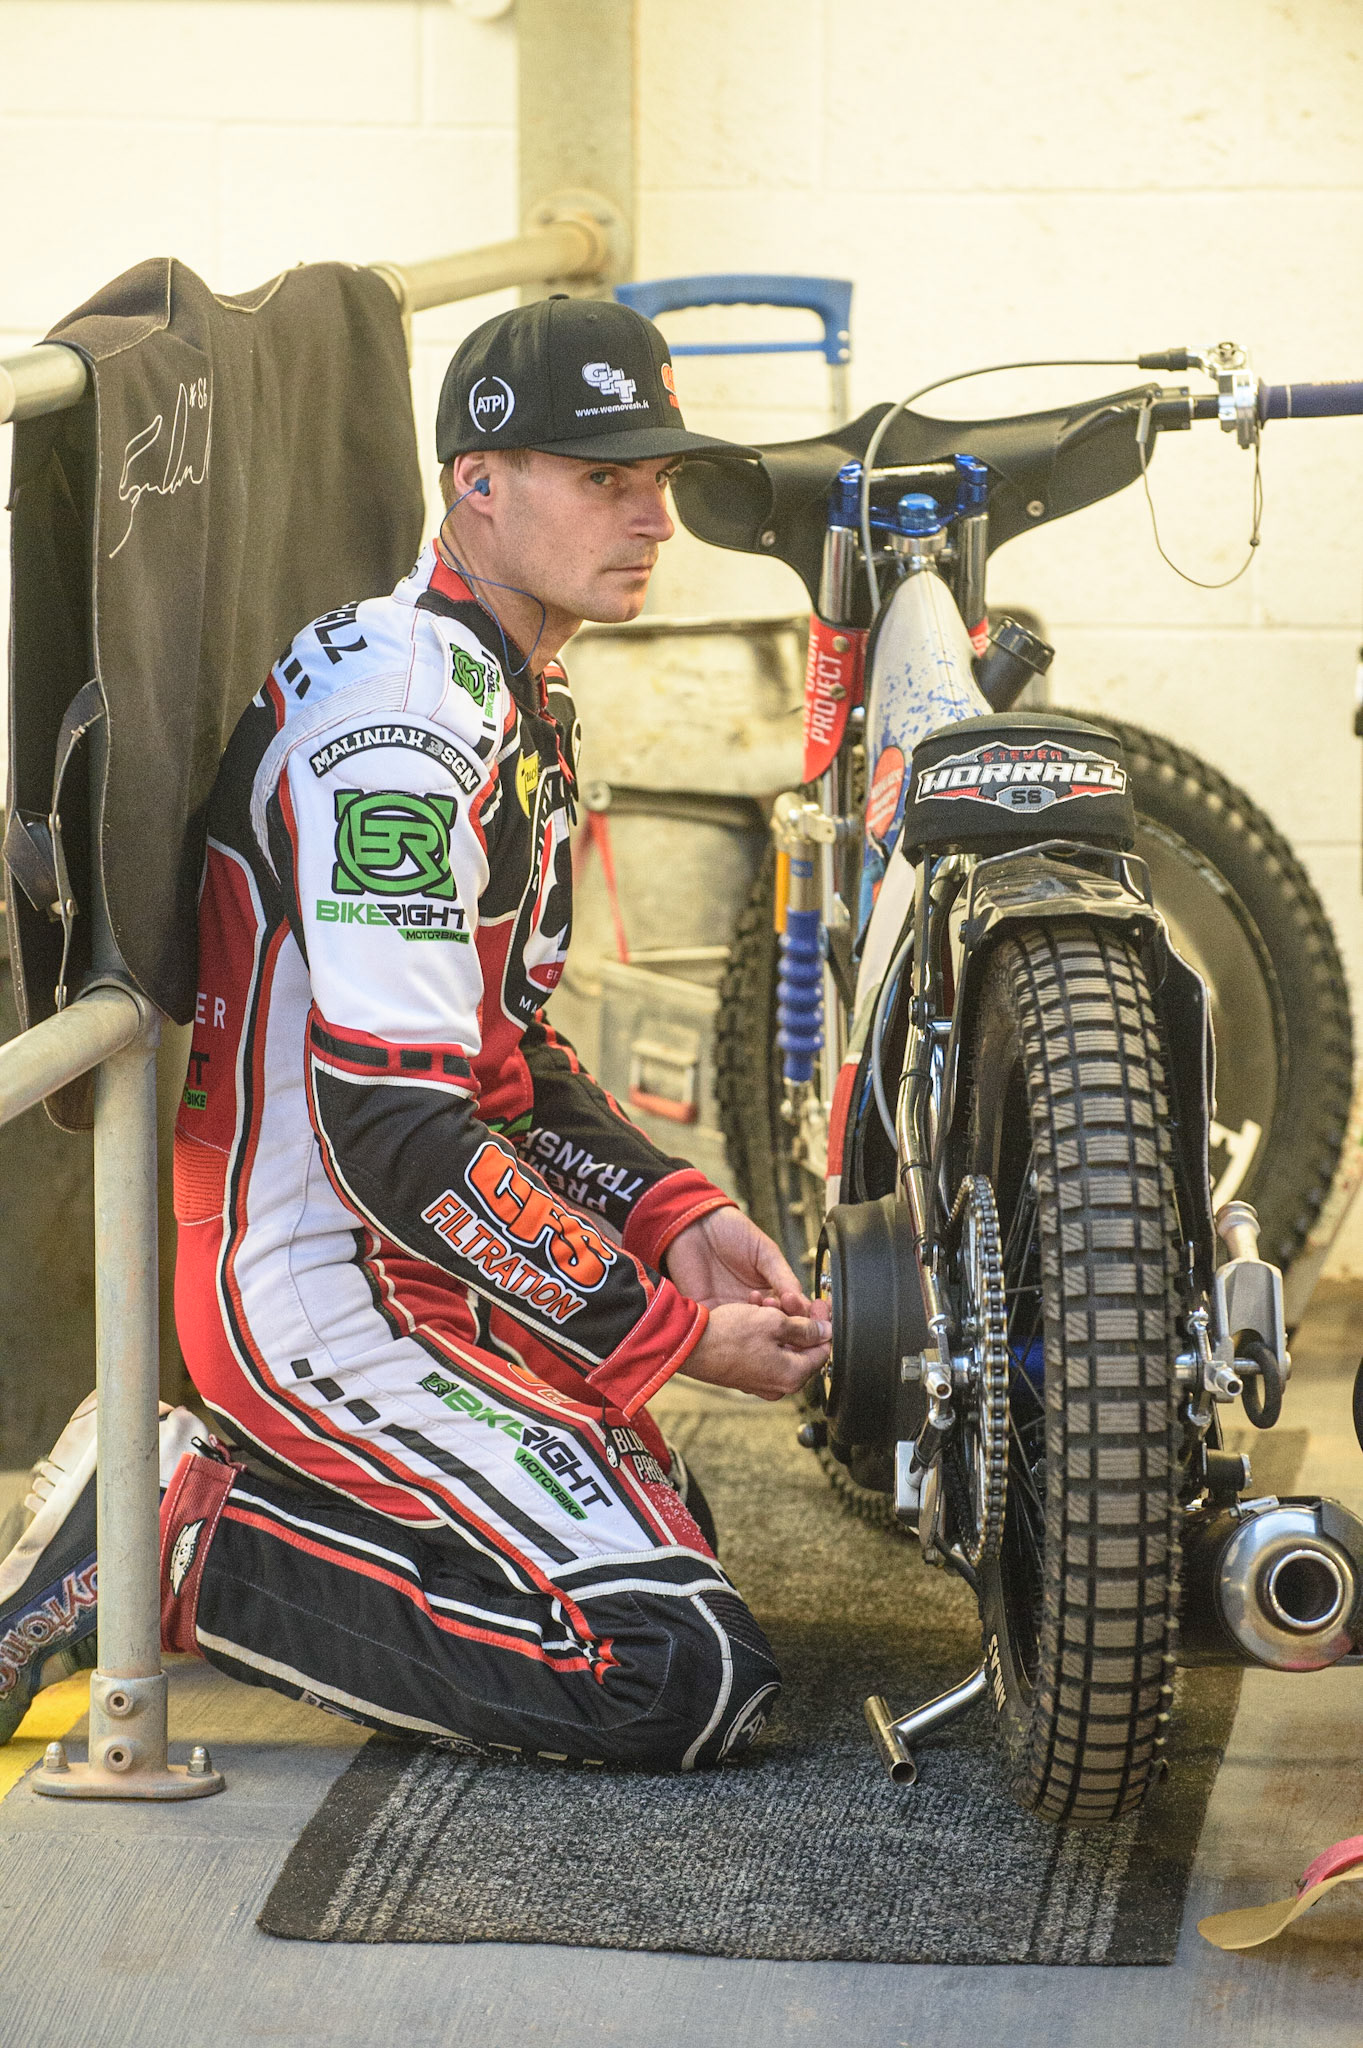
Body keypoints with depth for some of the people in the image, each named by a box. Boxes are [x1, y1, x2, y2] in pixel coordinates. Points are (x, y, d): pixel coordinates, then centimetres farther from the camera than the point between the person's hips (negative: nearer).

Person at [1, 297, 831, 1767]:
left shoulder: (518, 697, 14)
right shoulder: (408, 709, -21)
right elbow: (394, 1130, -26)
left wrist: (679, 1216, 3)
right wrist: (663, 1332, -21)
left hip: (425, 1259, 11)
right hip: (327, 1301, -11)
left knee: (671, 1550, 26)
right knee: (686, 1682, -19)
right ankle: (181, 1542, -10)